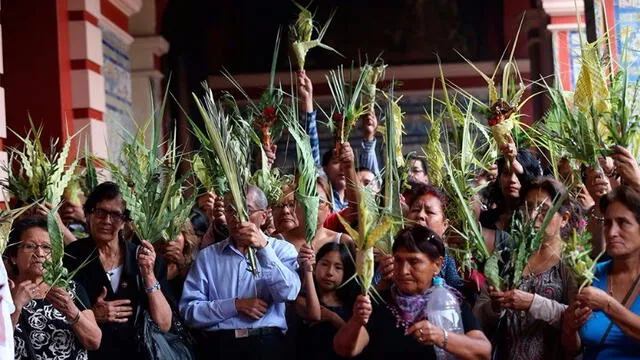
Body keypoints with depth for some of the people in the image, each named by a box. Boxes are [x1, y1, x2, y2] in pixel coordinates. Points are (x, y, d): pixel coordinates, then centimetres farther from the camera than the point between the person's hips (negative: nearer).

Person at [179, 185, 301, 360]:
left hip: (267, 345, -1)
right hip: (219, 345, 1)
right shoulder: (208, 255, 13)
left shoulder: (282, 249, 12)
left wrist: (263, 247, -12)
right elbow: (188, 310, 4)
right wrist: (235, 305, -5)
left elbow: (287, 293, -6)